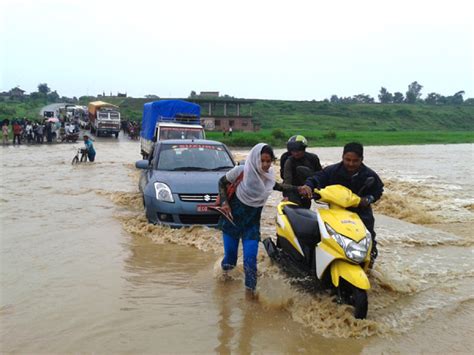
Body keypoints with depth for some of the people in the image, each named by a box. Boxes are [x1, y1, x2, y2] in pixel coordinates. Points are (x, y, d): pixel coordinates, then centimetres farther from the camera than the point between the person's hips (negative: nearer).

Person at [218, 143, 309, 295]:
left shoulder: (269, 174, -7)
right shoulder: (241, 171, -20)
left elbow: (275, 186, 17)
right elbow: (222, 182, -4)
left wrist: (297, 188, 10)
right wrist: (224, 202, -15)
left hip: (252, 221, 2)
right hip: (232, 217, -2)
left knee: (250, 258, -8)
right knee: (230, 253, 8)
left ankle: (250, 287, 10)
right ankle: (225, 272, 42)